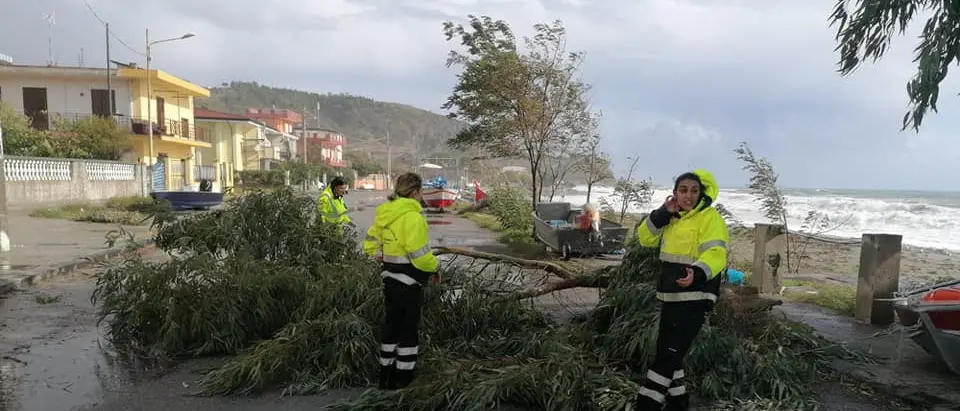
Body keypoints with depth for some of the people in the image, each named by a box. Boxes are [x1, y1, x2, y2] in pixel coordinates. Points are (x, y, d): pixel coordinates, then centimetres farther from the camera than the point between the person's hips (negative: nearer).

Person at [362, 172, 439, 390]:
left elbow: (370, 245, 13)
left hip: (390, 277, 8)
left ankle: (386, 375, 30)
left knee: (391, 323, 19)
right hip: (408, 281, -8)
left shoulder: (385, 214, 6)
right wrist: (434, 266, -6)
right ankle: (403, 379, 15)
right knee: (409, 328, 5)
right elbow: (419, 254, -24)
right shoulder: (412, 216, -21)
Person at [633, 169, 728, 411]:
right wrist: (662, 214, -4)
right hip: (670, 297, 8)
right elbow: (645, 239, 10)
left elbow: (715, 254, -24)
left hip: (694, 298, -8)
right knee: (667, 351, 16)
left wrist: (698, 273, -44)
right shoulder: (672, 218, 13)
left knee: (669, 353, -8)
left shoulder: (710, 218, -11)